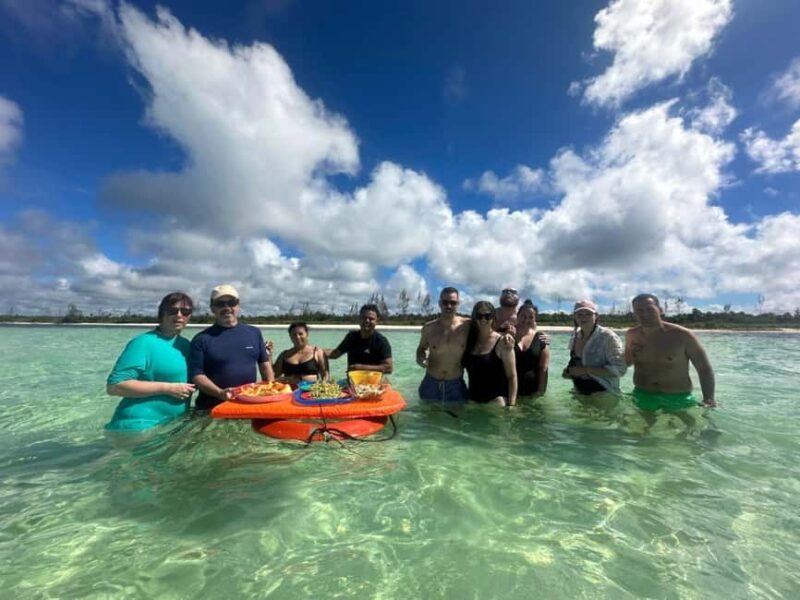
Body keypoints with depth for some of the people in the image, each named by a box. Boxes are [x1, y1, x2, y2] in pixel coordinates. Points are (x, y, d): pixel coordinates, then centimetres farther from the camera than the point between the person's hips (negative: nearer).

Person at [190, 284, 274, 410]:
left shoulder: (254, 332, 6)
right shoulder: (202, 339, -3)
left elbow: (264, 365, 10)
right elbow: (197, 375, -7)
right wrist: (219, 393, -21)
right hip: (213, 408, -2)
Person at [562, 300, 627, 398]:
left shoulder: (608, 337, -17)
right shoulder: (574, 338, 0)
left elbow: (619, 369, -22)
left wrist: (586, 370, -26)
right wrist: (570, 372, -3)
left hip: (604, 394, -5)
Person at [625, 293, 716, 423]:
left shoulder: (682, 335, -14)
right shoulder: (631, 336, -4)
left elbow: (704, 369, -8)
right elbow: (625, 363, 13)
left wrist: (709, 399, -17)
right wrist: (630, 354, -9)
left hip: (678, 398, -3)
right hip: (642, 396, 3)